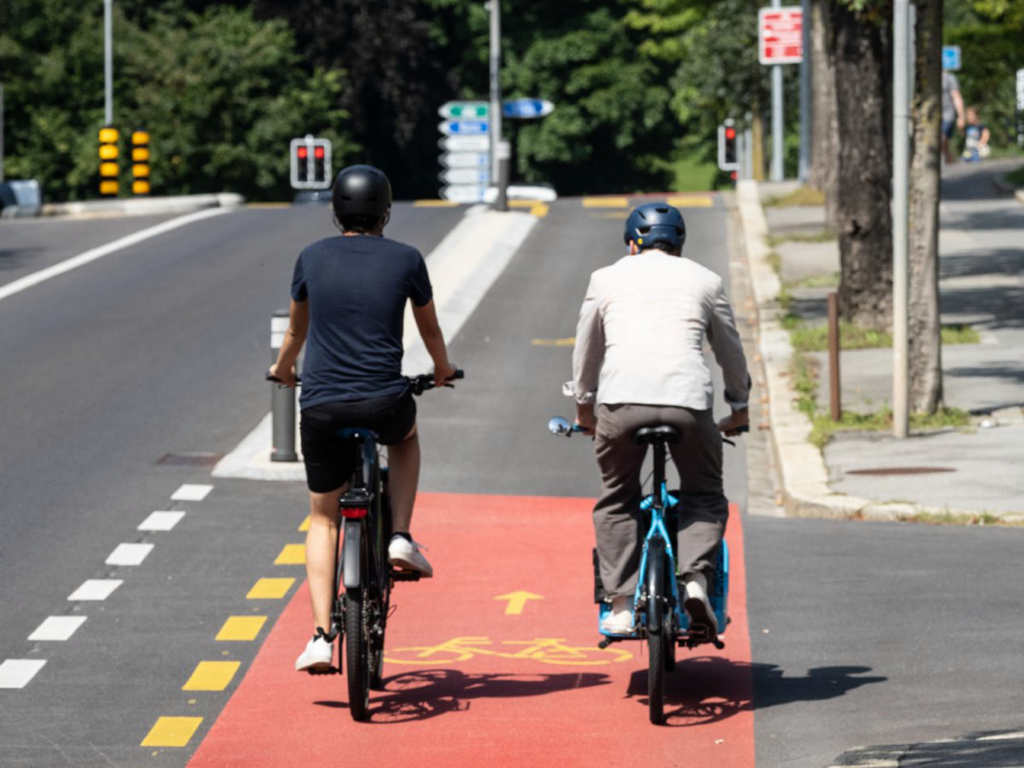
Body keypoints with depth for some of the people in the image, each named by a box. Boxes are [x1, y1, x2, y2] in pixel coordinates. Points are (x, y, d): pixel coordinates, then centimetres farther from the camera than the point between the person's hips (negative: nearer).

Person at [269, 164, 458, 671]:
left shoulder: (313, 258, 5)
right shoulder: (405, 260, 2)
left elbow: (296, 330, 21)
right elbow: (430, 329, 18)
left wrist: (284, 369, 42)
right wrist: (442, 370, 39)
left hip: (320, 406, 1)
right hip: (384, 402, -1)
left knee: (323, 520, 14)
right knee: (406, 435, 36)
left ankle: (321, 635, 3)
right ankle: (400, 538, 18)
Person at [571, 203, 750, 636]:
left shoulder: (607, 279, 21)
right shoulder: (704, 280, 21)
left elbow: (586, 352, 30)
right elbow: (731, 351, 30)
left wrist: (584, 406, 45)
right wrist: (739, 409, 45)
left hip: (621, 400, 0)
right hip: (688, 400, 0)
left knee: (616, 502, 18)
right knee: (705, 498, 17)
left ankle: (621, 605, 7)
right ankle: (696, 579, -8)